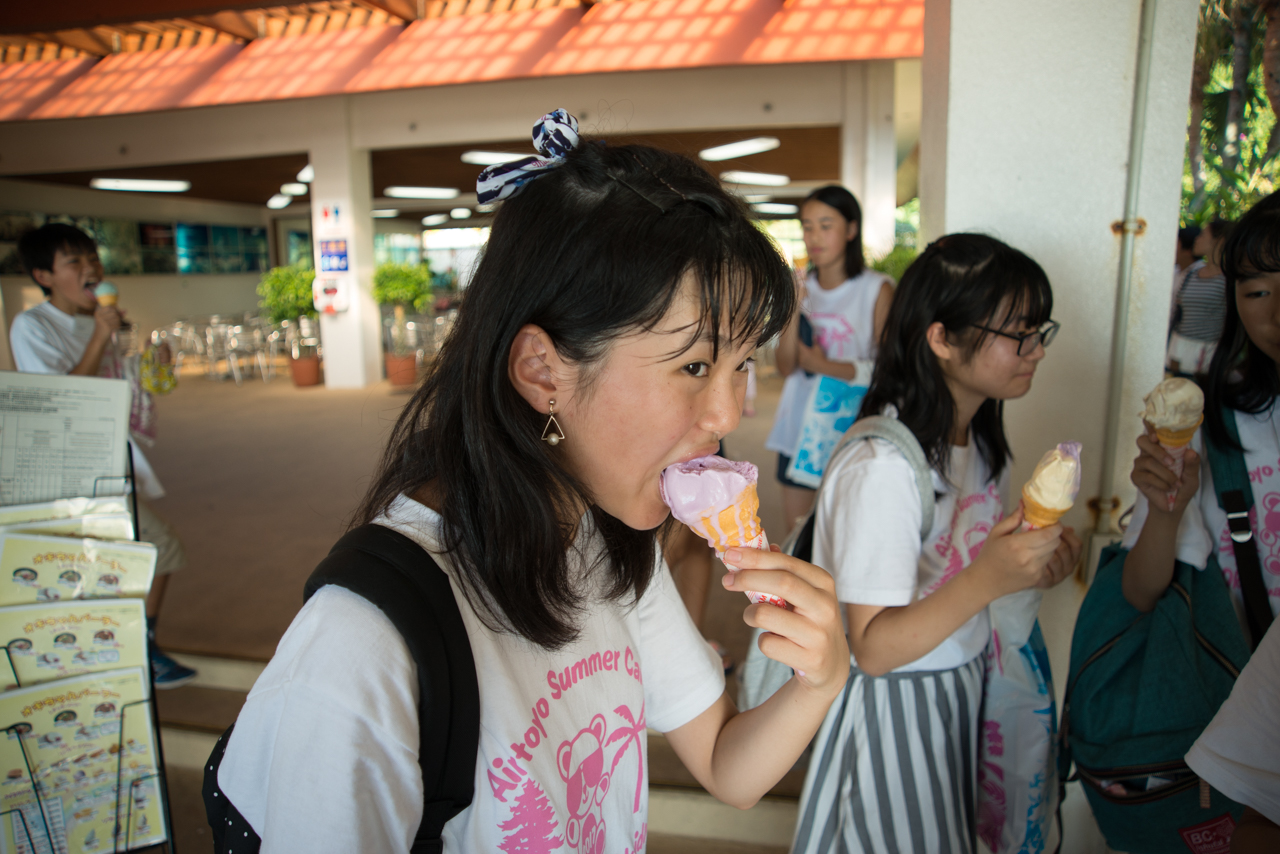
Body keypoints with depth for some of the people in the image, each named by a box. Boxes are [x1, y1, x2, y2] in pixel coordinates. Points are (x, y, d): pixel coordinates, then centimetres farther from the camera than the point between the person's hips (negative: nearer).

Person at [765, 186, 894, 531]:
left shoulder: (877, 289, -6)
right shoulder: (801, 287, 6)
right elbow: (786, 367, 0)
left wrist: (821, 364, -11)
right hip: (798, 422, 4)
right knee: (795, 530, 11)